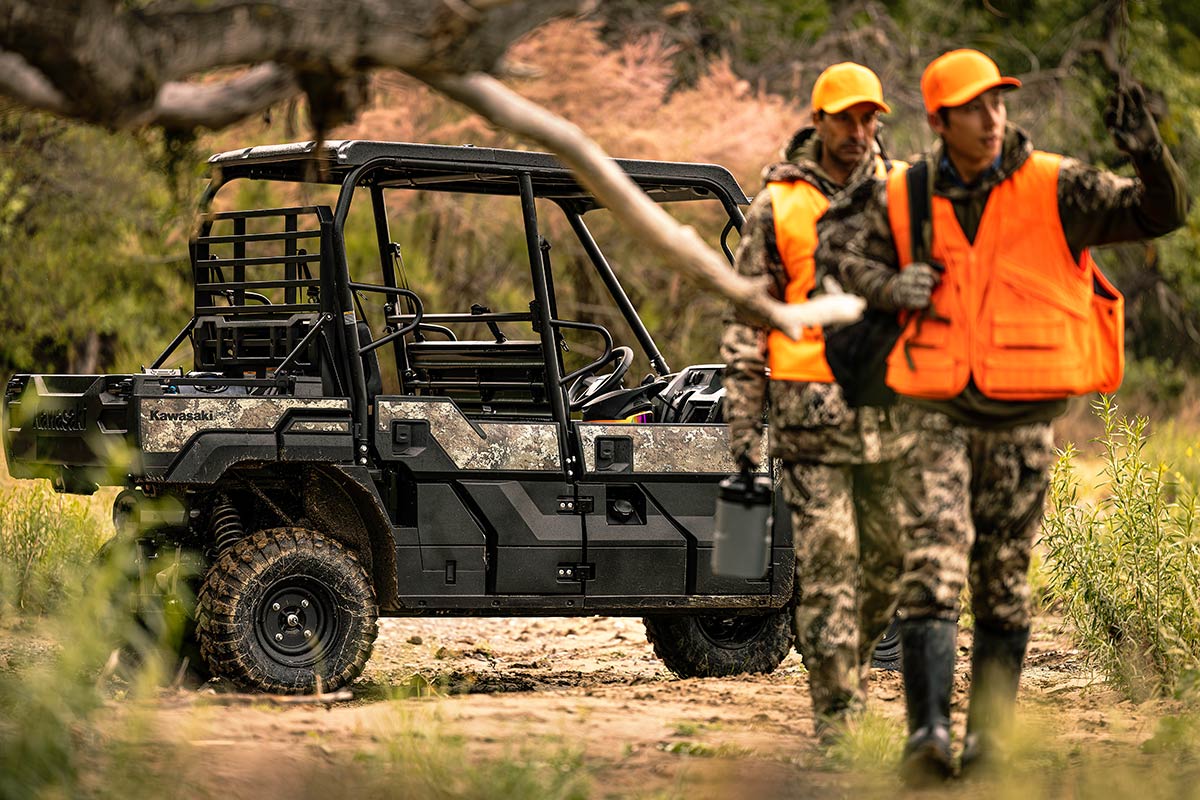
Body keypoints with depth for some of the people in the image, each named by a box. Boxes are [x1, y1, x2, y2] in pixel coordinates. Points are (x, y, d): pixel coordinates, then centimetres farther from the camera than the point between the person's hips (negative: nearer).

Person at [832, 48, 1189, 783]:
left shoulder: (1054, 188, -4)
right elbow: (856, 263, 18)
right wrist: (892, 287, -5)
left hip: (1023, 418, 0)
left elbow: (1160, 214, -9)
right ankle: (928, 730, -22)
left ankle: (988, 736, 19)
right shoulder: (905, 199, 3)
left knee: (1004, 584, 9)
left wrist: (1149, 157, -30)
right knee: (934, 564, -16)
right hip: (941, 415, 0)